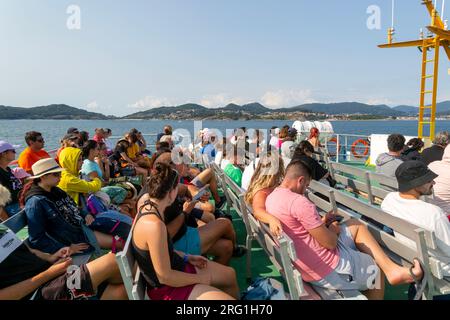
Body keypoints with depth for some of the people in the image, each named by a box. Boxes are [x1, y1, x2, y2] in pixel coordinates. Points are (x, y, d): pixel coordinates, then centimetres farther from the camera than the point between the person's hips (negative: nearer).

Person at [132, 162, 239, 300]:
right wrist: (199, 278, -13)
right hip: (167, 287, -9)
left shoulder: (149, 208, -4)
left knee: (230, 275, 18)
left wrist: (187, 257, 8)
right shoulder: (154, 225, -34)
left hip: (175, 266, 9)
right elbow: (165, 277, -27)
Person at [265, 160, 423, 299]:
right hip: (328, 269, -9)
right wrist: (334, 230, 0)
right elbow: (330, 243, -22)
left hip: (306, 266, 9)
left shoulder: (272, 197, 3)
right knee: (376, 270, 18)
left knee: (355, 225, 16)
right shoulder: (299, 201, -27)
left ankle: (392, 269, 12)